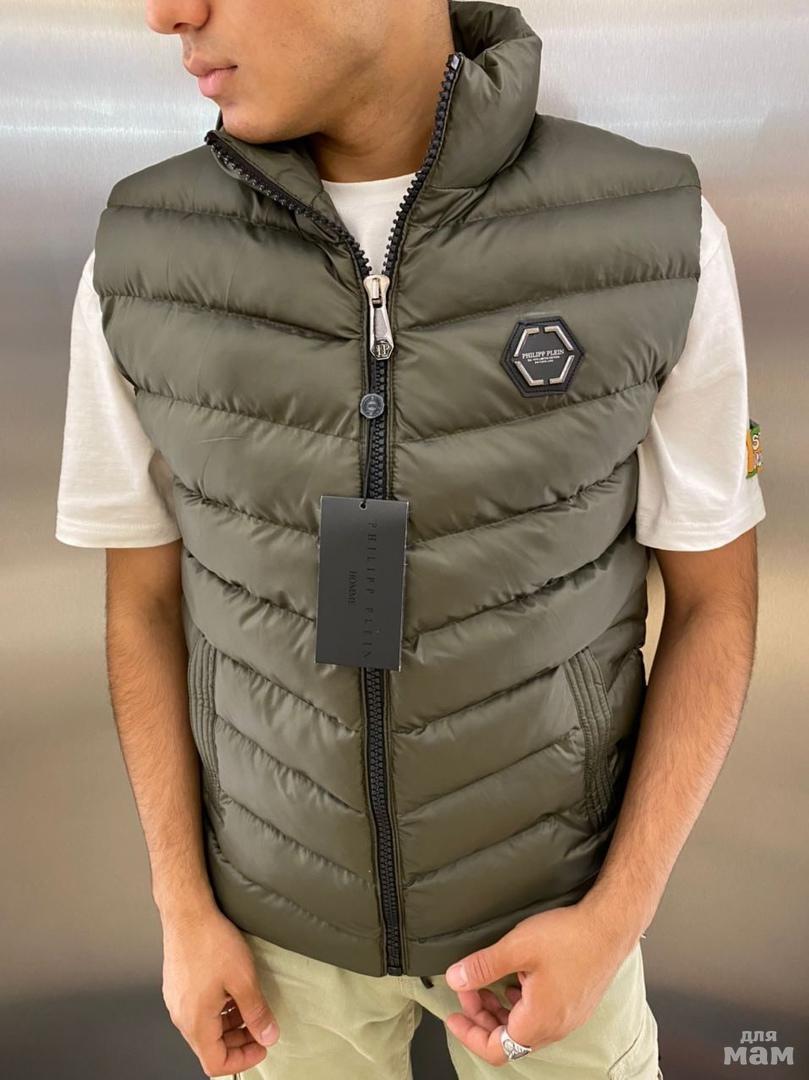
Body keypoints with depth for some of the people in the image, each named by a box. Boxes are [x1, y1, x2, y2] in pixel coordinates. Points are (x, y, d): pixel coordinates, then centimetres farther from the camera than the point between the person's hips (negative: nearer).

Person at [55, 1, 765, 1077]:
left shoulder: (656, 239, -20)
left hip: (537, 884, 0)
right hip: (288, 886, 2)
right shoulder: (144, 262, -16)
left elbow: (716, 599, -9)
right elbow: (146, 599, -4)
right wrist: (184, 914, -5)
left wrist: (616, 921, -16)